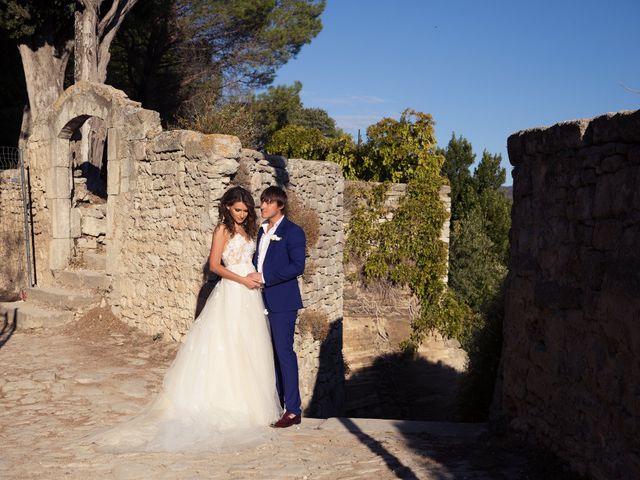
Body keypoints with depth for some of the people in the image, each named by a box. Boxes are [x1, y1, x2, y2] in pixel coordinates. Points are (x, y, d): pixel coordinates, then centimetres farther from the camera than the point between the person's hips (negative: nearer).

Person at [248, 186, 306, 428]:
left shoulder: (293, 232, -9)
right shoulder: (263, 231, 15)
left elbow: (297, 266, -17)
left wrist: (264, 278, -18)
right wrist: (253, 276, 5)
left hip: (282, 301, -8)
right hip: (264, 299, 8)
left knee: (284, 351, -6)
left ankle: (293, 410, 0)